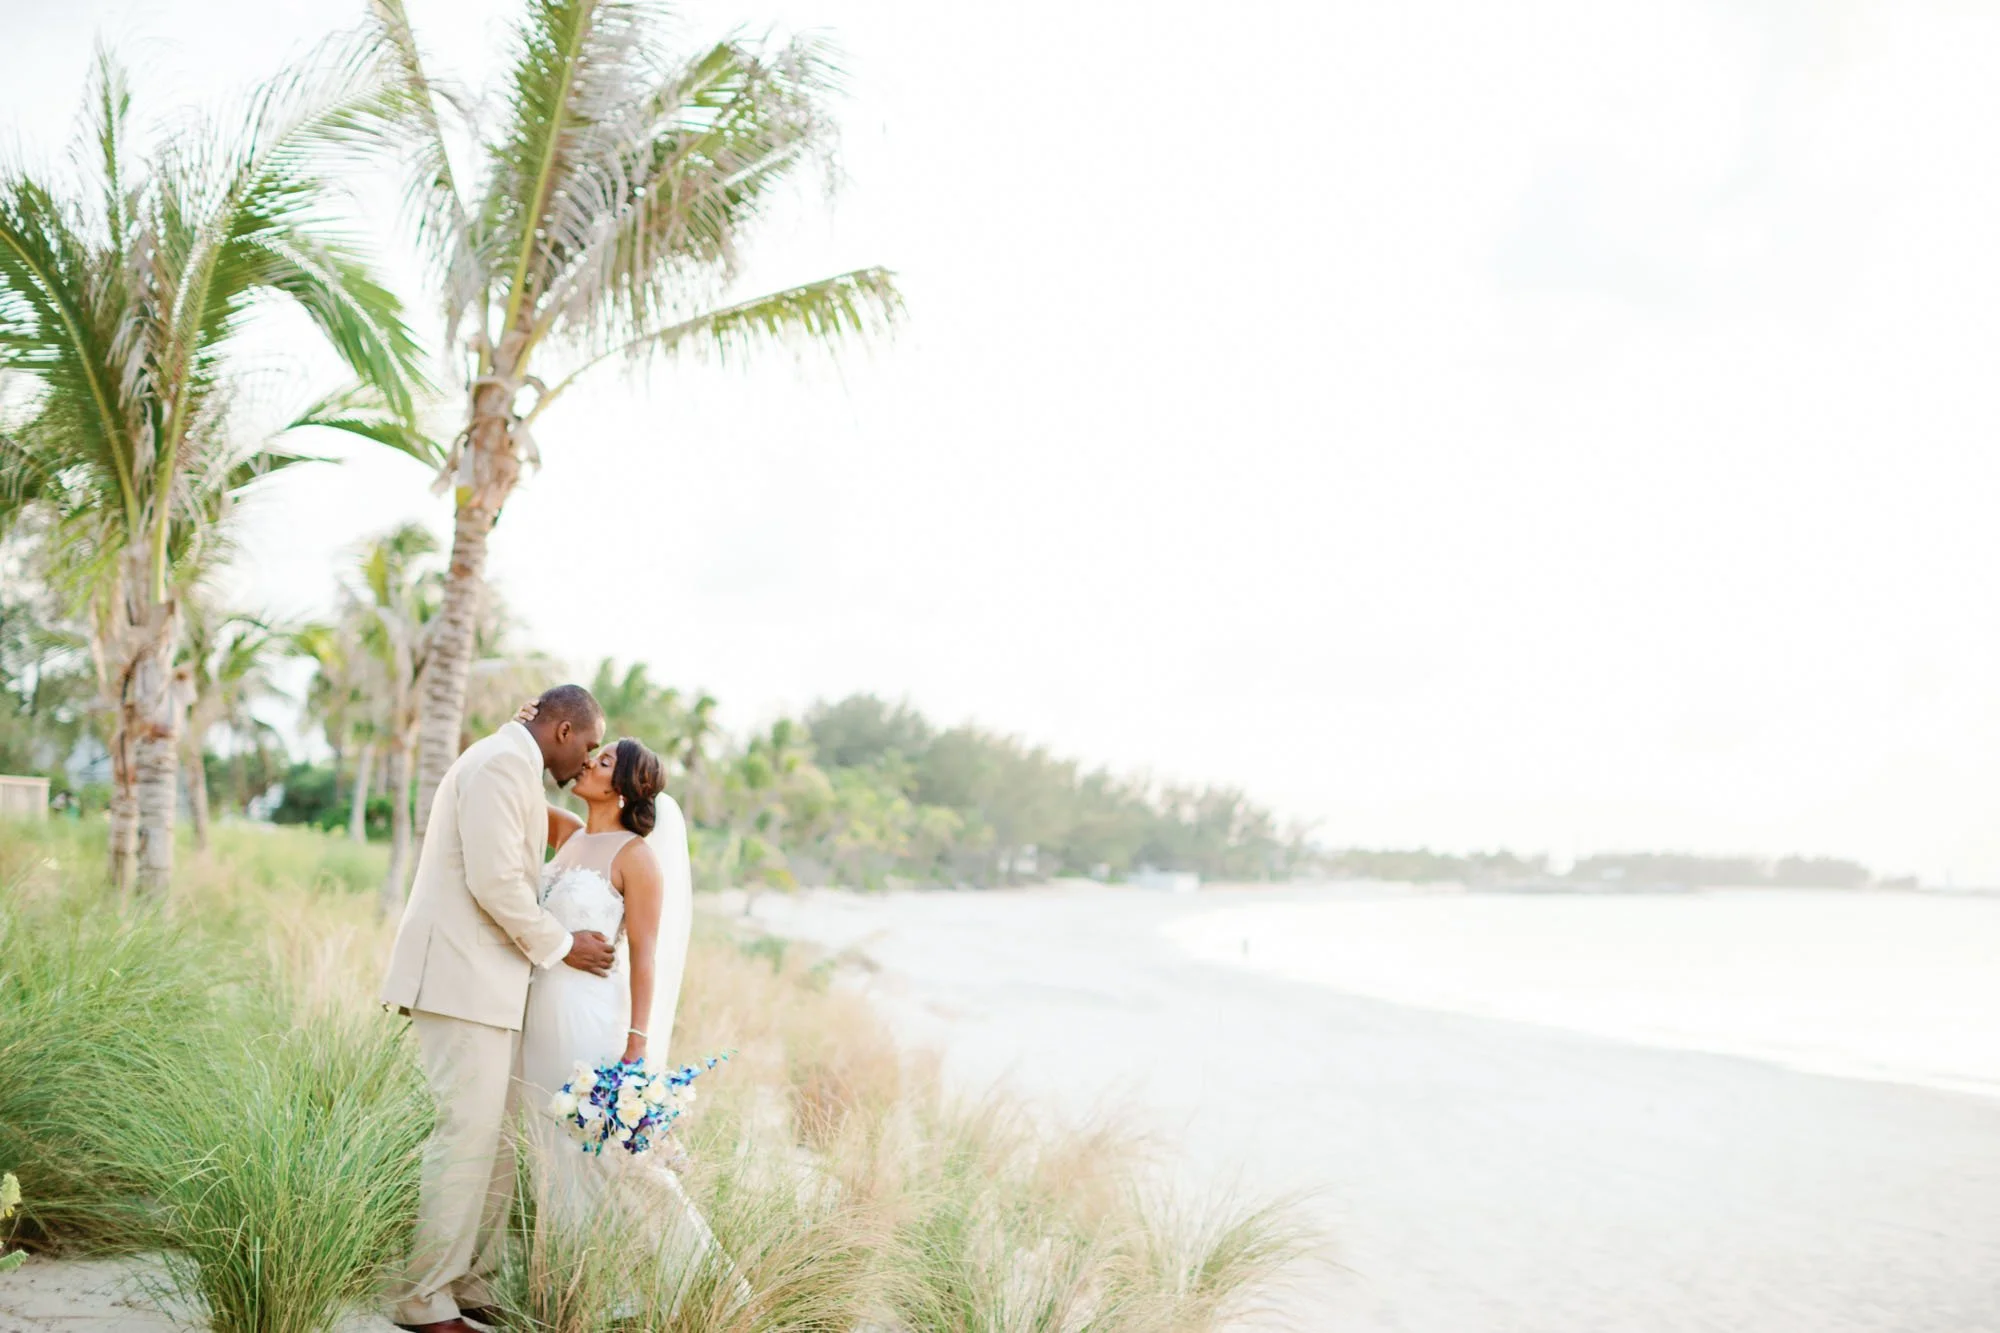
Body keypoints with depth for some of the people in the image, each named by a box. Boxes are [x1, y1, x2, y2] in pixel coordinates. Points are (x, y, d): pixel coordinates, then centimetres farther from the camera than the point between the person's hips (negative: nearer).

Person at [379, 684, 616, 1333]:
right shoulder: (501, 763, -12)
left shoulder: (512, 767, 21)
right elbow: (494, 880, -20)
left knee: (496, 1138, 10)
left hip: (488, 982, 10)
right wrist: (559, 945, -9)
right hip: (463, 979, -10)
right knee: (468, 1135, -8)